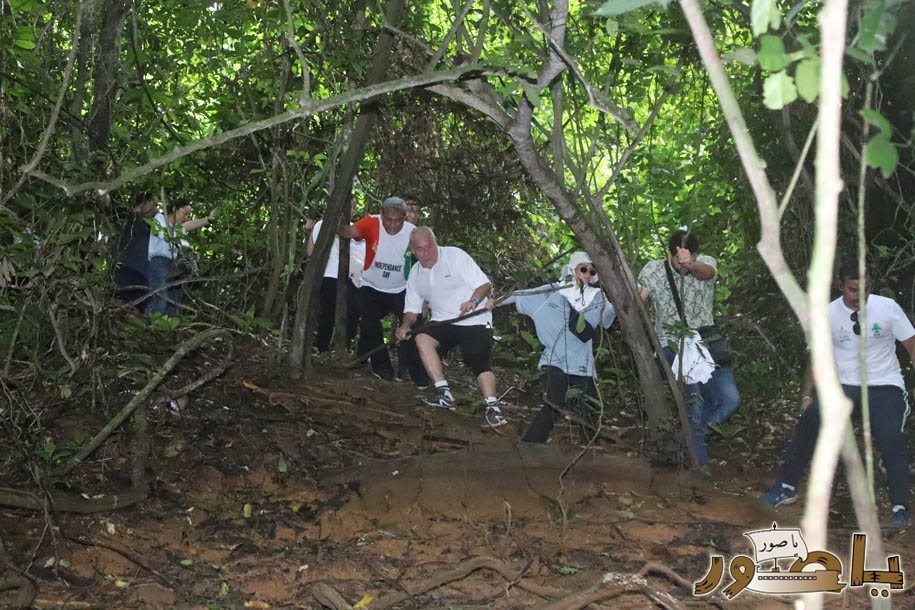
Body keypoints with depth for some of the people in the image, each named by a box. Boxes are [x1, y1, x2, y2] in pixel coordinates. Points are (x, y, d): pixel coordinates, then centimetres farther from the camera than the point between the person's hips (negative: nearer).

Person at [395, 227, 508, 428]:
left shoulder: (455, 255, -9)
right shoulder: (415, 273, 9)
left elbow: (484, 284, -12)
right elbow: (412, 308, 13)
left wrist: (473, 301, -32)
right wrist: (405, 325, -9)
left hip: (474, 320, -4)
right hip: (443, 322, 5)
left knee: (479, 361, -22)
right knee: (422, 338, -23)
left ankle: (492, 407, -20)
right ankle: (444, 393, -22)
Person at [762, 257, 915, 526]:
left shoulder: (888, 307, -5)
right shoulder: (827, 315, -2)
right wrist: (806, 395, 0)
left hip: (886, 388, -1)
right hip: (846, 388, 1)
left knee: (890, 437, -27)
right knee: (811, 417, -23)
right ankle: (787, 486, -9)